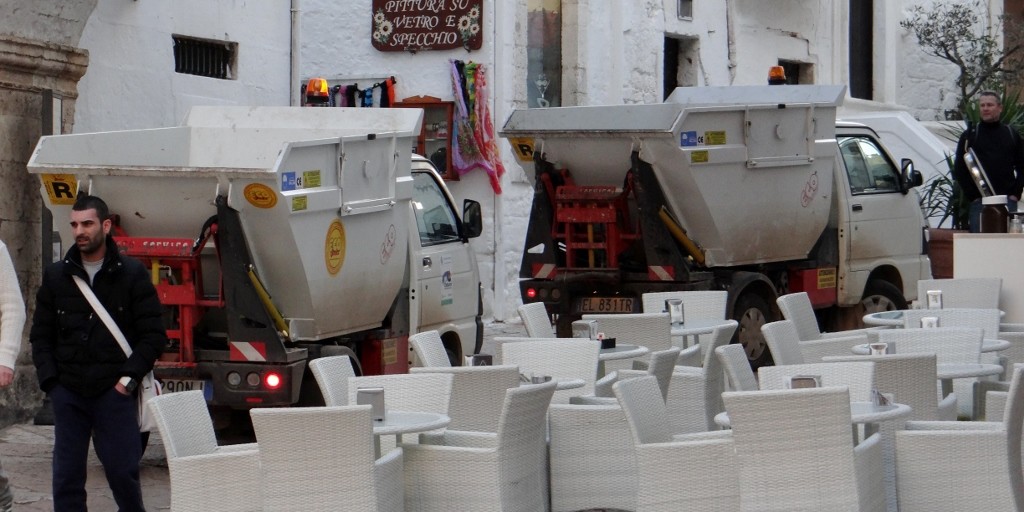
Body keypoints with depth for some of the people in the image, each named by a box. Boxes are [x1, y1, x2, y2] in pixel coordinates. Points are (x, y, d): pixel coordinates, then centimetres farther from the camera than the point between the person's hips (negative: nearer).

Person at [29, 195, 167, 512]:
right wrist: (50, 380, 0)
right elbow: (40, 335, 12)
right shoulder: (55, 276, 10)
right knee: (66, 475, 2)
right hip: (68, 393, 2)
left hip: (115, 391, -2)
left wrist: (130, 376, -9)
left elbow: (153, 335, 2)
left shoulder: (132, 274, 3)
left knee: (123, 470, -1)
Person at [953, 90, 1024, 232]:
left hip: (1008, 201, 1)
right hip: (979, 202, -1)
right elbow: (959, 170, 4)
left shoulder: (1011, 134, 12)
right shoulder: (969, 135, 7)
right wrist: (973, 196, -5)